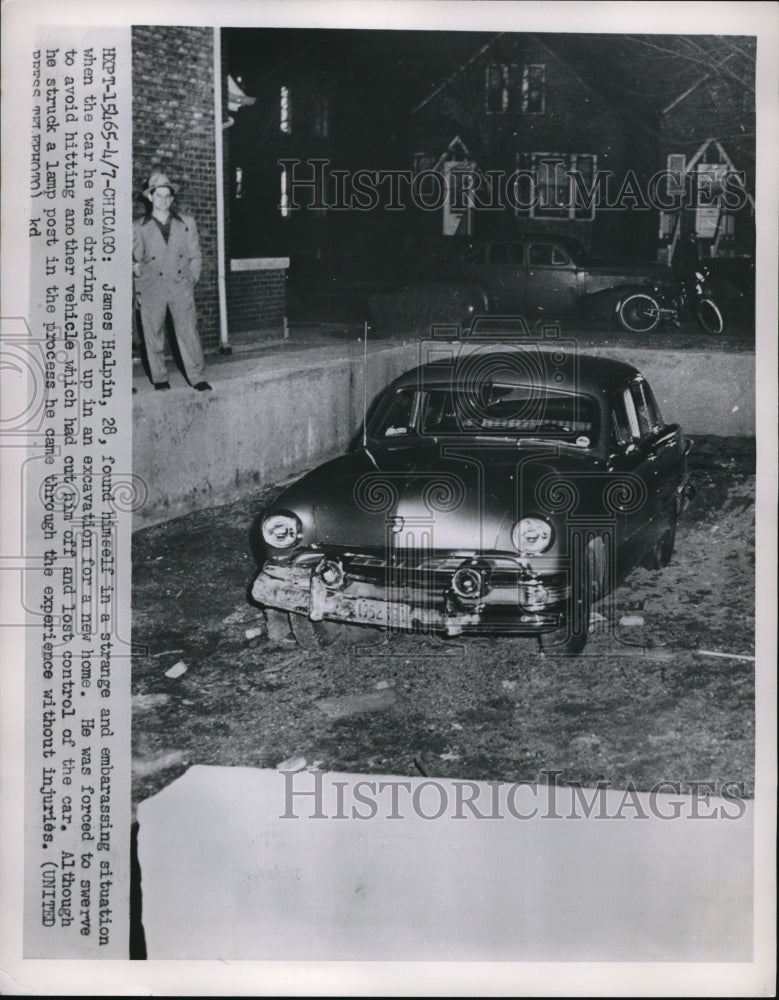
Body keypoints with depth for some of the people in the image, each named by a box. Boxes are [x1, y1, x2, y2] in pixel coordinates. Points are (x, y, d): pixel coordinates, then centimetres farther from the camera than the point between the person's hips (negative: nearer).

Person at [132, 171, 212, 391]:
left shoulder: (187, 223, 10)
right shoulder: (139, 228, 6)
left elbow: (195, 255, 14)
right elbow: (136, 260, 11)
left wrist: (191, 280, 5)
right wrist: (139, 290, 5)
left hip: (181, 288, 0)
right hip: (152, 289, 0)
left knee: (188, 331, -6)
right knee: (154, 335, 1)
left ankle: (197, 377, -2)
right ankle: (159, 379, 10)